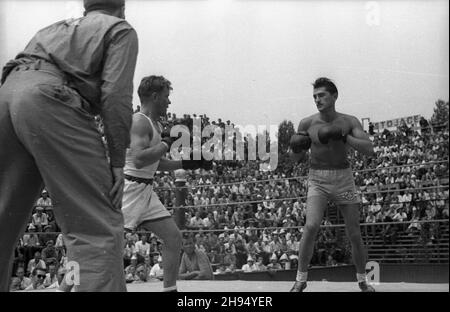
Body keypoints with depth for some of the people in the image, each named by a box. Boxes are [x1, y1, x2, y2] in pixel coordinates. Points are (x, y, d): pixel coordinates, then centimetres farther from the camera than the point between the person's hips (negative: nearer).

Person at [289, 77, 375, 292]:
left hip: (343, 180, 1)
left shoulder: (349, 122, -4)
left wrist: (343, 137, -26)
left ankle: (362, 280, 24)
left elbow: (369, 150, -14)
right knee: (311, 226, -22)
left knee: (355, 235, 3)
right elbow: (296, 158, 5)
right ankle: (301, 279, -9)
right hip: (318, 180, -1)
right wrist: (296, 148, -19)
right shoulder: (307, 123, -3)